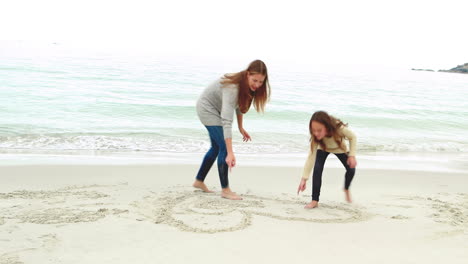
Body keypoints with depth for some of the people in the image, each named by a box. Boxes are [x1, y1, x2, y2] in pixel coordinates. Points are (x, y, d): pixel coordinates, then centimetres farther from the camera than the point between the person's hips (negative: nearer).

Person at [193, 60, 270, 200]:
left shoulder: (245, 85, -14)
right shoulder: (232, 87, -39)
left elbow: (239, 104, 7)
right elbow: (226, 121, -46)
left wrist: (241, 127, 7)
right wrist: (230, 153, -51)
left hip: (215, 109, 9)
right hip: (207, 108, -9)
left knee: (216, 147, 17)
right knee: (224, 147, -15)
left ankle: (199, 181, 32)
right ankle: (225, 189, -4)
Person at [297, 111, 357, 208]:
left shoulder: (339, 128, -43)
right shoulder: (316, 137, -40)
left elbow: (353, 137, -22)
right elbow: (311, 157, -40)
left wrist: (352, 155, -28)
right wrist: (304, 179, -44)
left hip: (340, 149, 1)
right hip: (323, 149, -1)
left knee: (351, 170, -6)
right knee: (317, 169, -23)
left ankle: (346, 189, 27)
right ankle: (315, 200, -13)